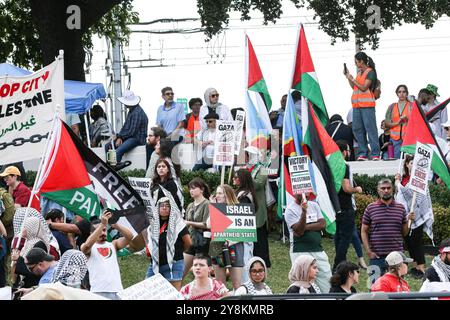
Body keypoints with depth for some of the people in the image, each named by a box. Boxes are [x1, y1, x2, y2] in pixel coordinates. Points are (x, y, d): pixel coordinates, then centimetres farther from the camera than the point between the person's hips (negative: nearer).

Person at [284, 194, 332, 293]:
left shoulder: (314, 205, 12)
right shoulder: (290, 210, -5)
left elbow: (322, 224, 0)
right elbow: (299, 231, -17)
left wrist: (305, 227, -12)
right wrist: (304, 212, -27)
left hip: (318, 250, 5)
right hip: (300, 252, -5)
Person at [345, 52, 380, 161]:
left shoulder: (370, 72, -6)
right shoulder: (359, 72, 17)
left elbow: (364, 88, -13)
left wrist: (352, 79, -9)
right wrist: (348, 78, 10)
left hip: (367, 105, -8)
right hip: (357, 104, 8)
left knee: (370, 129, -8)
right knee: (357, 129, 4)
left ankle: (375, 154, -9)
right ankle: (362, 153, 7)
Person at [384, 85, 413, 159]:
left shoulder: (411, 106, 10)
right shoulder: (392, 107, 17)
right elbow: (387, 124, 12)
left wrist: (407, 119, -13)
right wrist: (397, 123, -5)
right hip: (395, 138, 2)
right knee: (396, 158, -8)